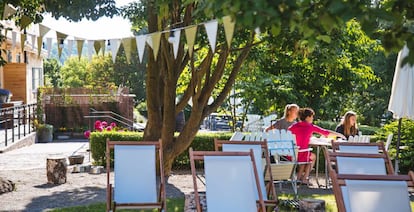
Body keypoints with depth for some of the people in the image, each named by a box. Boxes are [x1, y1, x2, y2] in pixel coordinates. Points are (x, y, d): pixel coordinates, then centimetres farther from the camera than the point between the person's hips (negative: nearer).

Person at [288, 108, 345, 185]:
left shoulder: (294, 126, 4)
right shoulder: (311, 127, -4)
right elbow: (326, 133, 3)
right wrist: (339, 135, 16)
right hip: (301, 155, -4)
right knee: (313, 156, 31)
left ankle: (299, 177, 35)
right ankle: (304, 178, 32)